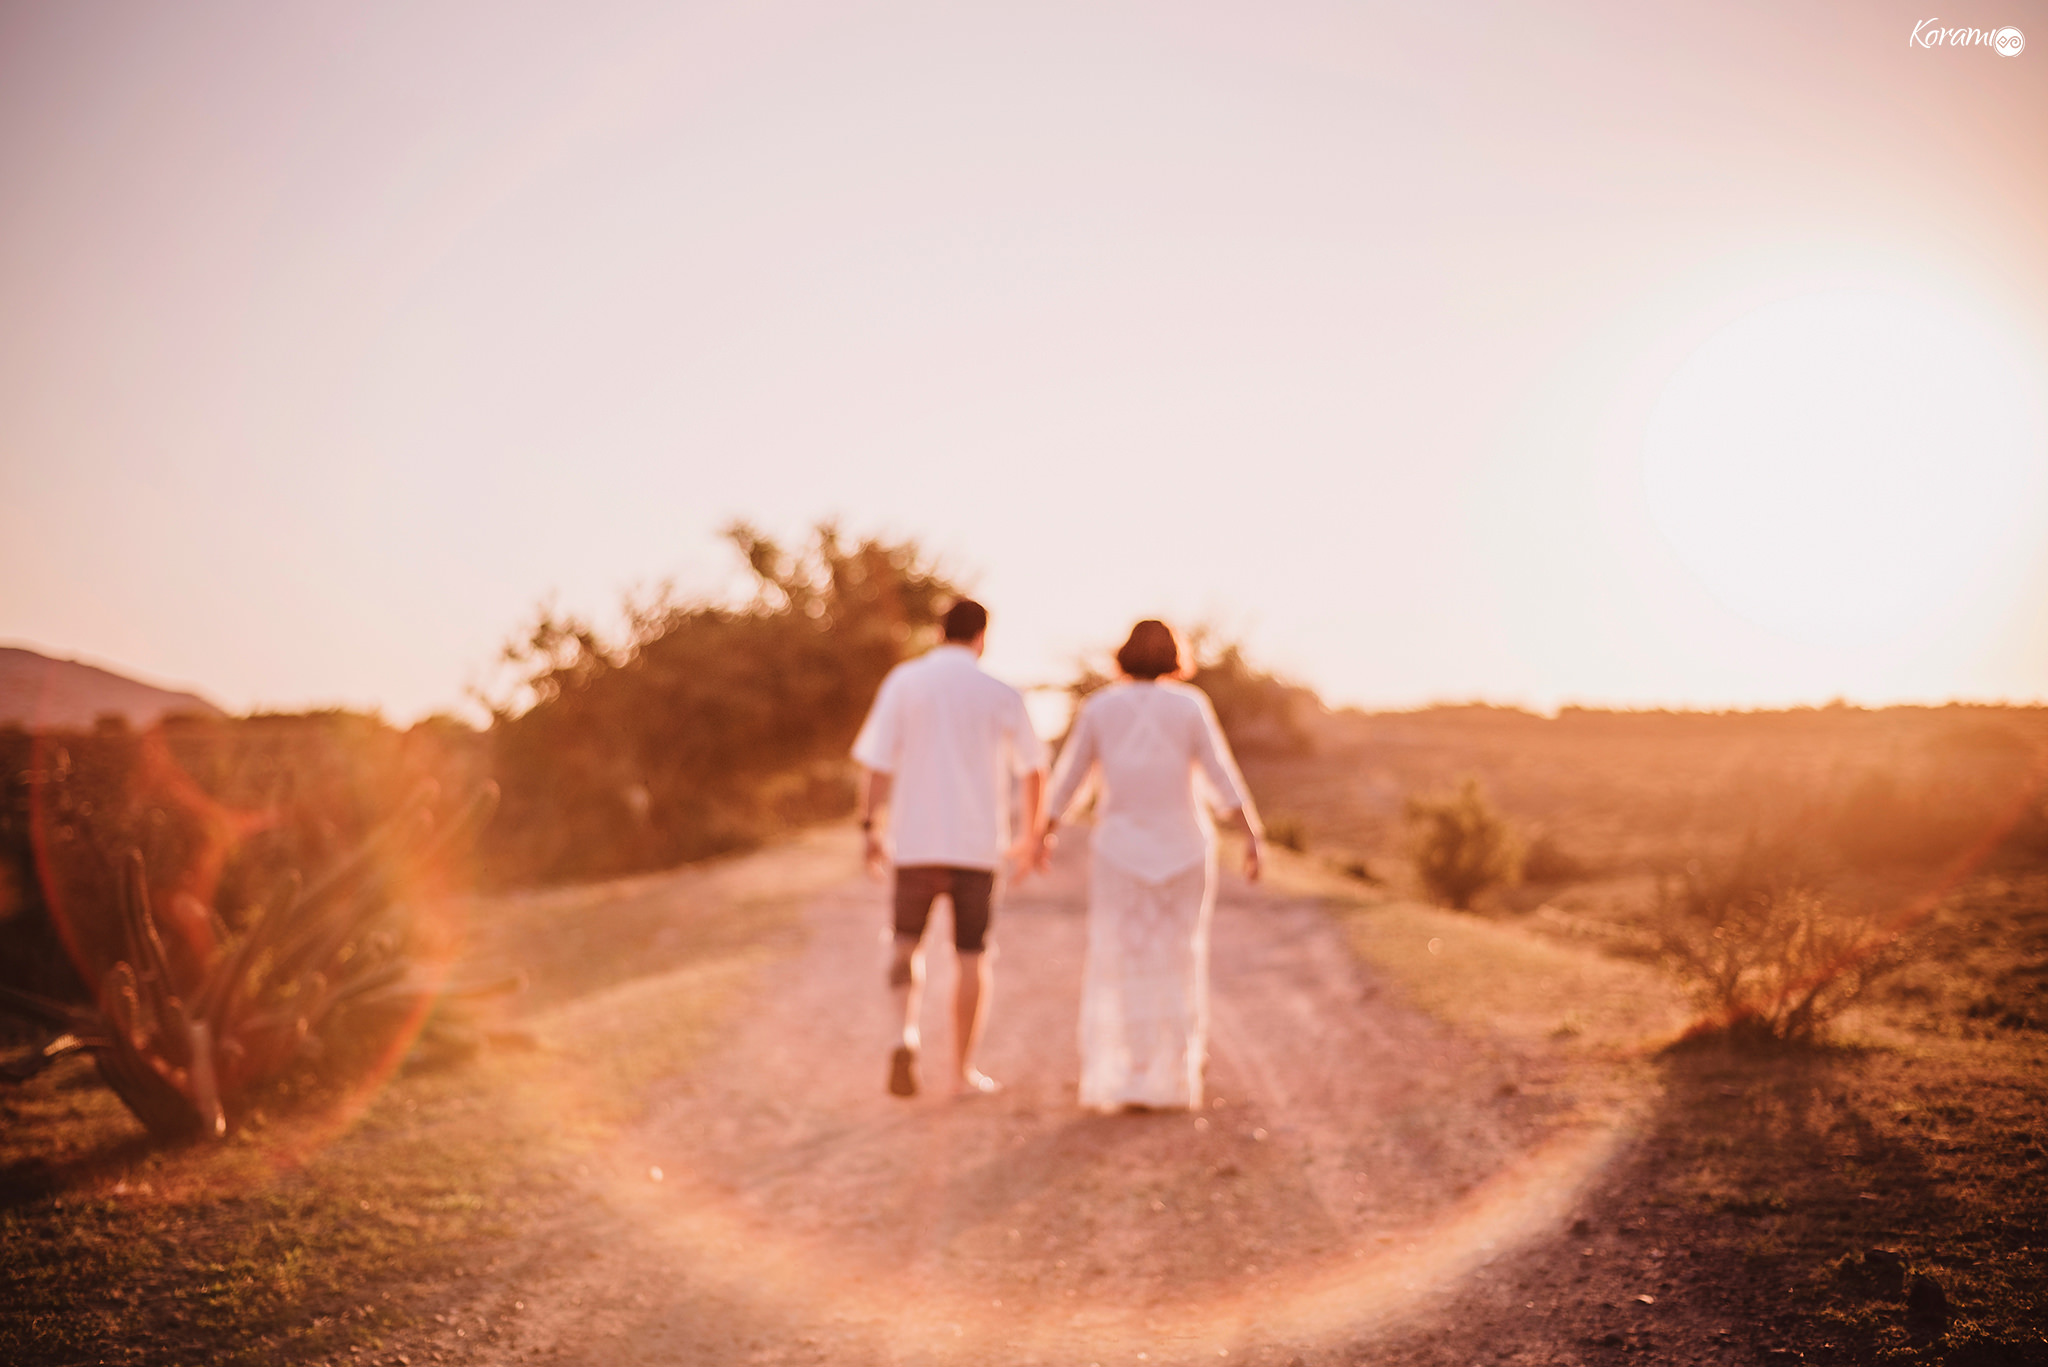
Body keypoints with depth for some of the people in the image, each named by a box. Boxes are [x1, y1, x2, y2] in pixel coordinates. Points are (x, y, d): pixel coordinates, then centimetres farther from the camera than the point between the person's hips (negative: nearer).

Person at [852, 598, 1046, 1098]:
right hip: (978, 842, -1)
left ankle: (906, 1033, -10)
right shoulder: (1002, 695, -1)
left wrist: (871, 831, 1)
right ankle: (963, 1071, 12)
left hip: (917, 839, 1)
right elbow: (1034, 770, 7)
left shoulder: (903, 681, -1)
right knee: (973, 957, 10)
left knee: (908, 945, 15)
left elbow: (876, 762, -6)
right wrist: (1028, 835, 21)